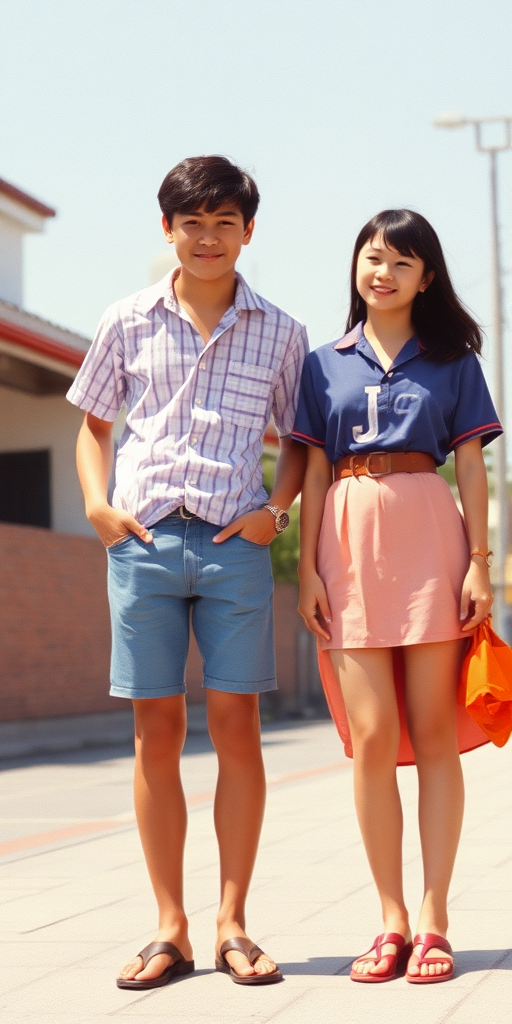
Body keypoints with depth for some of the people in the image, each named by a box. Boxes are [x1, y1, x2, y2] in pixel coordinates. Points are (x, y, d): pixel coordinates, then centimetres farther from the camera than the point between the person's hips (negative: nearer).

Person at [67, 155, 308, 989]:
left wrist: (277, 507, -1)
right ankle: (170, 929, 8)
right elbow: (94, 426, 16)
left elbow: (299, 439, 16)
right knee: (156, 729, 1)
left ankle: (232, 924, 6)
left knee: (236, 725, -3)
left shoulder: (278, 333, 8)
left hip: (234, 543, 0)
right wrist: (98, 502, 0)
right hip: (143, 537, 0)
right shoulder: (128, 322, 9)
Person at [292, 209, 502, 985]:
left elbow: (470, 464, 6)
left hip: (428, 535, -1)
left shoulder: (452, 360, 10)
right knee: (372, 735, -4)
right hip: (350, 542, 1)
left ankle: (434, 922, 2)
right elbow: (313, 471, 11)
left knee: (434, 731, -2)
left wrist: (480, 560, -3)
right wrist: (308, 568, 2)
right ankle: (392, 920, 4)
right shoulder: (325, 364, 13)